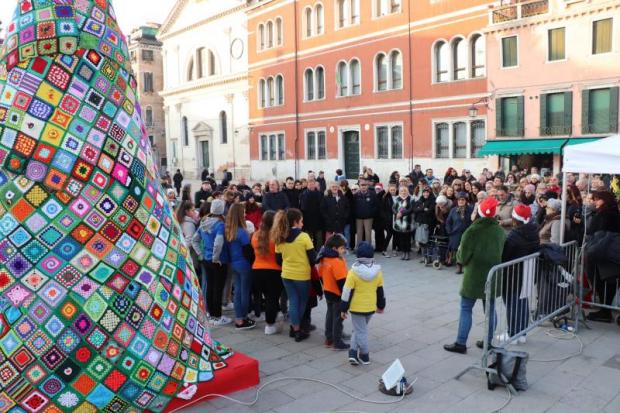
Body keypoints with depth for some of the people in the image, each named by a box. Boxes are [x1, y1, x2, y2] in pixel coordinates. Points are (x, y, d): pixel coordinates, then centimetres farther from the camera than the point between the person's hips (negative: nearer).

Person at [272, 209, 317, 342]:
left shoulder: (279, 238, -2)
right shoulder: (304, 236, -16)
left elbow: (278, 259, 6)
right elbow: (312, 258, -11)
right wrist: (311, 265, 10)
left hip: (286, 275, 4)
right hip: (302, 275, -4)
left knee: (293, 302, 15)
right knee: (301, 303, 15)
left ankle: (295, 329, 19)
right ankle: (297, 330, 23)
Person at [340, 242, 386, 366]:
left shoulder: (353, 272, -18)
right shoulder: (378, 271, -4)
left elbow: (347, 292, -14)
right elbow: (380, 291, 6)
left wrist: (343, 309, -5)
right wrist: (381, 306, 19)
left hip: (357, 307, -4)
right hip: (371, 307, 4)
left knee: (360, 331, 8)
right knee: (361, 329, 20)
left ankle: (364, 355, 17)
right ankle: (354, 352, 16)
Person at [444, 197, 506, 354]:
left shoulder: (472, 231, -16)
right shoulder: (501, 231, -2)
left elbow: (462, 257, -13)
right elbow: (504, 254, 8)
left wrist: (459, 252, 7)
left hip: (474, 276, -5)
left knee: (466, 309, 3)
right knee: (490, 309, 14)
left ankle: (461, 343, 4)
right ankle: (488, 342, 22)